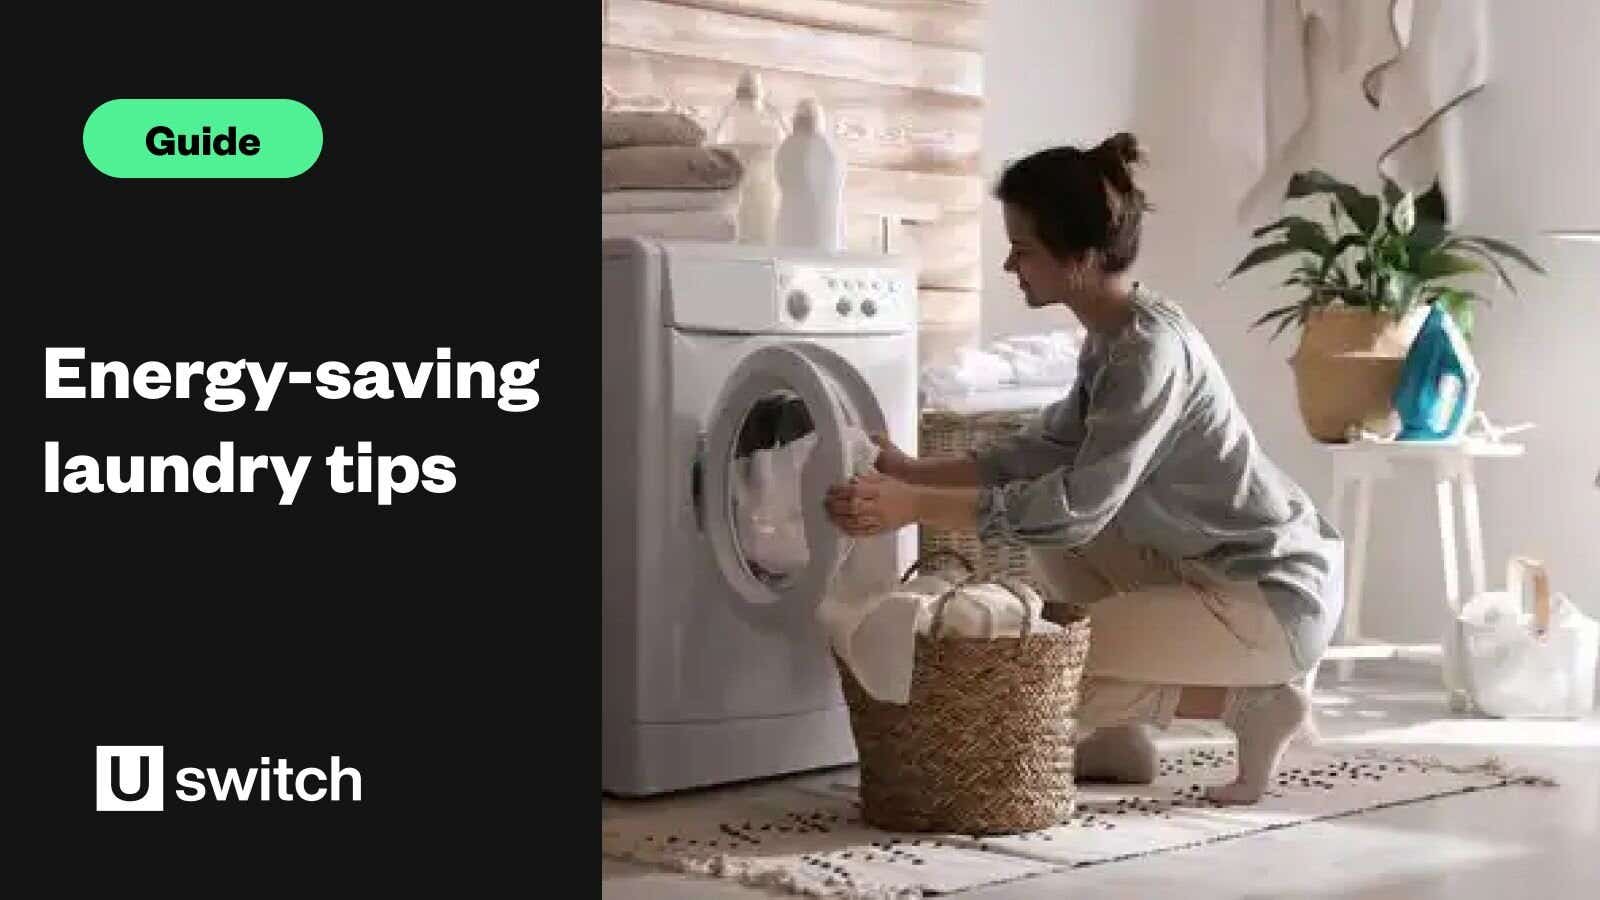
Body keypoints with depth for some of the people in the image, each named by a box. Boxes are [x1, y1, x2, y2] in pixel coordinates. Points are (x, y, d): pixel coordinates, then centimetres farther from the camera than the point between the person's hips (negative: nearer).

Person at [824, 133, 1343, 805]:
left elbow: (1078, 508, -29)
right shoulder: (1111, 338, 5)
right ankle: (1117, 739, 16)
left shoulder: (1152, 350, -24)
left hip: (1277, 596, -9)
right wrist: (915, 472, 7)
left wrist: (916, 507, -29)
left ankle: (1251, 703, 0)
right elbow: (1044, 451, 15)